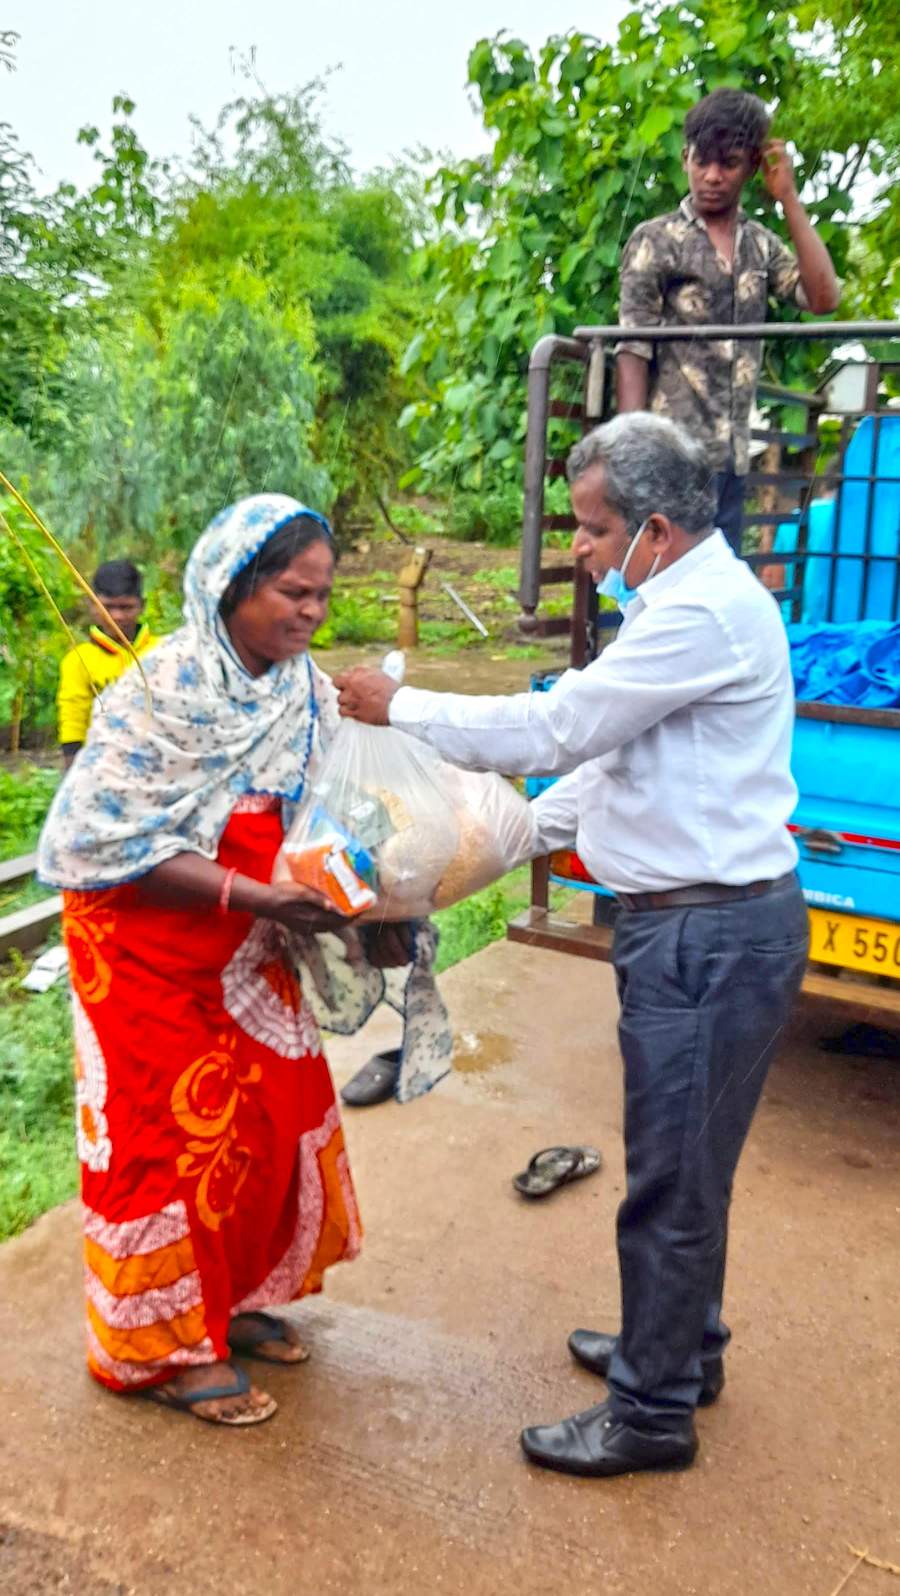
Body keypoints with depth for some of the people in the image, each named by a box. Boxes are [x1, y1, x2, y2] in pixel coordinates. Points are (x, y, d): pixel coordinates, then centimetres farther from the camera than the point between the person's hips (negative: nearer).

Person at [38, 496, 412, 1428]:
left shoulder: (306, 689, -4)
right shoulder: (167, 690, -23)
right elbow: (108, 842, -25)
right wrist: (252, 894, -31)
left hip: (247, 959, 7)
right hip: (147, 954, -6)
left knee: (267, 1124, 14)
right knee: (166, 1140, 5)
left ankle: (230, 1299, 37)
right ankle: (164, 1346, 26)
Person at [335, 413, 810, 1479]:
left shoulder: (704, 612, -20)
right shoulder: (688, 600, 14)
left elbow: (556, 727, -21)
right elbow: (608, 752, 19)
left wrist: (397, 706, -9)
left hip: (710, 934, -10)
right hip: (701, 919, 10)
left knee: (670, 1178, 3)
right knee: (686, 1163, 22)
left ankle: (653, 1413, 20)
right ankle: (682, 1344, 40)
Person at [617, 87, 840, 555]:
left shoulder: (761, 245, 14)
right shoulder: (654, 241, -1)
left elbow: (824, 298, -1)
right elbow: (632, 352, -6)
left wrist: (788, 197, 0)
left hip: (732, 460, 5)